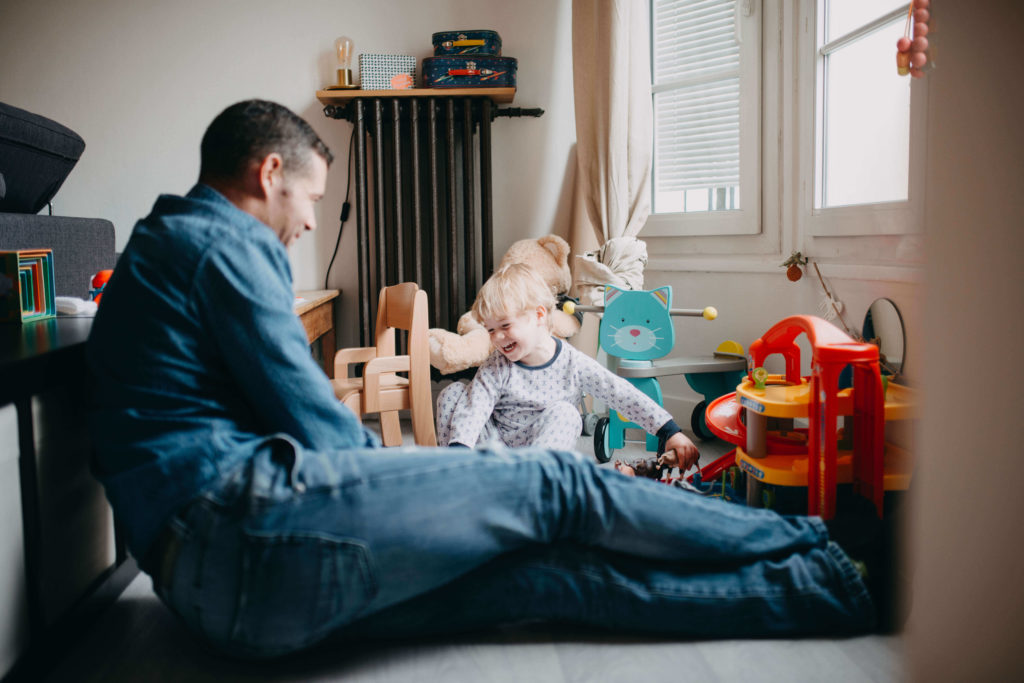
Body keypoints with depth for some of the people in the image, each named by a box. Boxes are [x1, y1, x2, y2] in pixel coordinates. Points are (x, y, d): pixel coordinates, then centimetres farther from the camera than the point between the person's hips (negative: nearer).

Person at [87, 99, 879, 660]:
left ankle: (800, 591, 1)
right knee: (553, 488, -5)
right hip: (241, 521, -10)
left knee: (542, 573, -1)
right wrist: (389, 461, 13)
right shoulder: (225, 243, -5)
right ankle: (802, 547, 8)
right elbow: (311, 421, -8)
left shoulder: (163, 249, 28)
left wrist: (385, 459, 27)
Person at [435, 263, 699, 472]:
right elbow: (474, 407, -17)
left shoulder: (573, 364, -11)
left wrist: (671, 432, -15)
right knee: (453, 392, -12)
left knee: (563, 413, -30)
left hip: (543, 448, -2)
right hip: (495, 439, 2)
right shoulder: (496, 368, -6)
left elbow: (625, 396, -11)